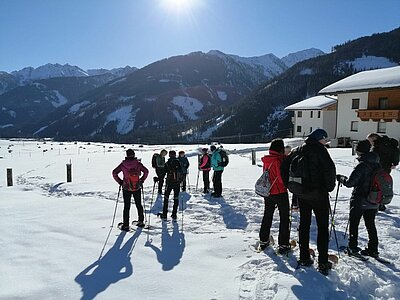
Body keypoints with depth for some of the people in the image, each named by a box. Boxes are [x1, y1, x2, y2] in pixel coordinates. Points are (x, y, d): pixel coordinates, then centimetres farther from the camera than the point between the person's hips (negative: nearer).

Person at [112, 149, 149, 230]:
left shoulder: (123, 164, -5)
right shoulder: (138, 163, -4)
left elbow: (114, 173, -8)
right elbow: (146, 171, -6)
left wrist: (120, 181, 2)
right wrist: (142, 180, 5)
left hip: (126, 188, -1)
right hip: (137, 188, 1)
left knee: (126, 207, 5)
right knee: (139, 205, 17)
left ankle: (126, 225, 5)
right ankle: (141, 221, 26)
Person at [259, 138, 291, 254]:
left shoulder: (266, 160, 3)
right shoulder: (278, 160, -20)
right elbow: (282, 178, -21)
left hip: (267, 193, 7)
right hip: (280, 193, -7)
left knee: (267, 216, 19)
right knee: (284, 218, 6)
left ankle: (263, 241, 28)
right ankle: (283, 245, 10)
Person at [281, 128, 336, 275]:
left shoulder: (298, 150, 8)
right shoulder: (319, 149, -11)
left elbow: (284, 166, 10)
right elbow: (330, 168, -21)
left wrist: (290, 184, 14)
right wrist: (330, 186, -7)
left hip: (301, 194, 6)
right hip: (319, 194, -5)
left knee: (304, 224, 14)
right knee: (323, 227, 4)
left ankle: (304, 258, 21)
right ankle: (323, 263, 6)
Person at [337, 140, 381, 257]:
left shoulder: (362, 165, -20)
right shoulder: (377, 165, 3)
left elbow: (350, 183, -21)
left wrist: (341, 178, -4)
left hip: (359, 201, -7)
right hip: (373, 202, 7)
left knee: (354, 224, 8)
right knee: (370, 225, 17)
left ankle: (352, 248, 14)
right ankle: (373, 249, 24)